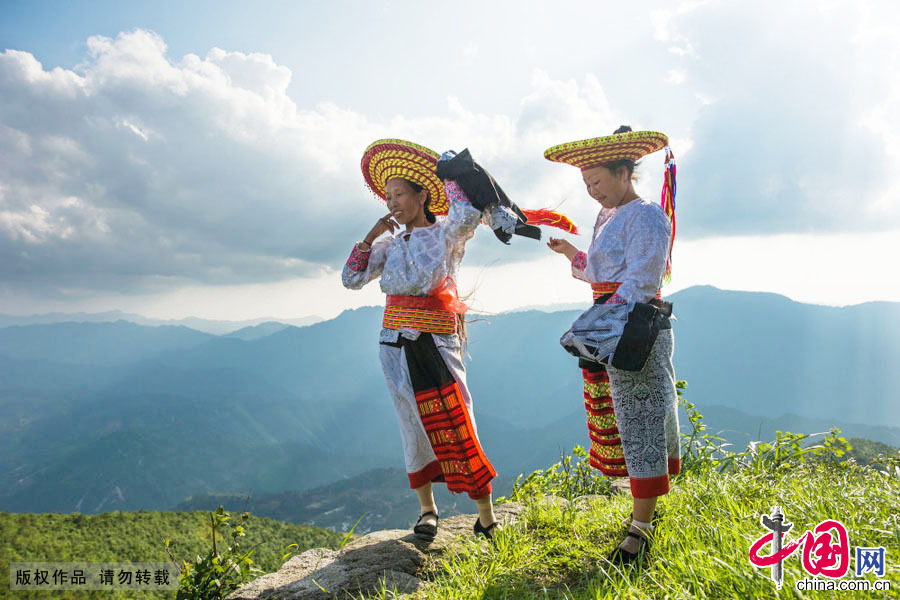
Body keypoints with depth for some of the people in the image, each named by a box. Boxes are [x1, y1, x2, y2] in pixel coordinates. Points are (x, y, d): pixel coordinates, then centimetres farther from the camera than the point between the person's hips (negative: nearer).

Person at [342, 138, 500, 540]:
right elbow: (352, 280, 8)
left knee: (455, 425, -7)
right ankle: (427, 509, 22)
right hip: (395, 344, 4)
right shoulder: (389, 245, 14)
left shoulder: (445, 233, 2)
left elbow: (469, 216, -20)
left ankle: (487, 520, 4)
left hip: (436, 341, -4)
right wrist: (371, 235, 3)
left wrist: (449, 176, -5)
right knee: (413, 425, 8)